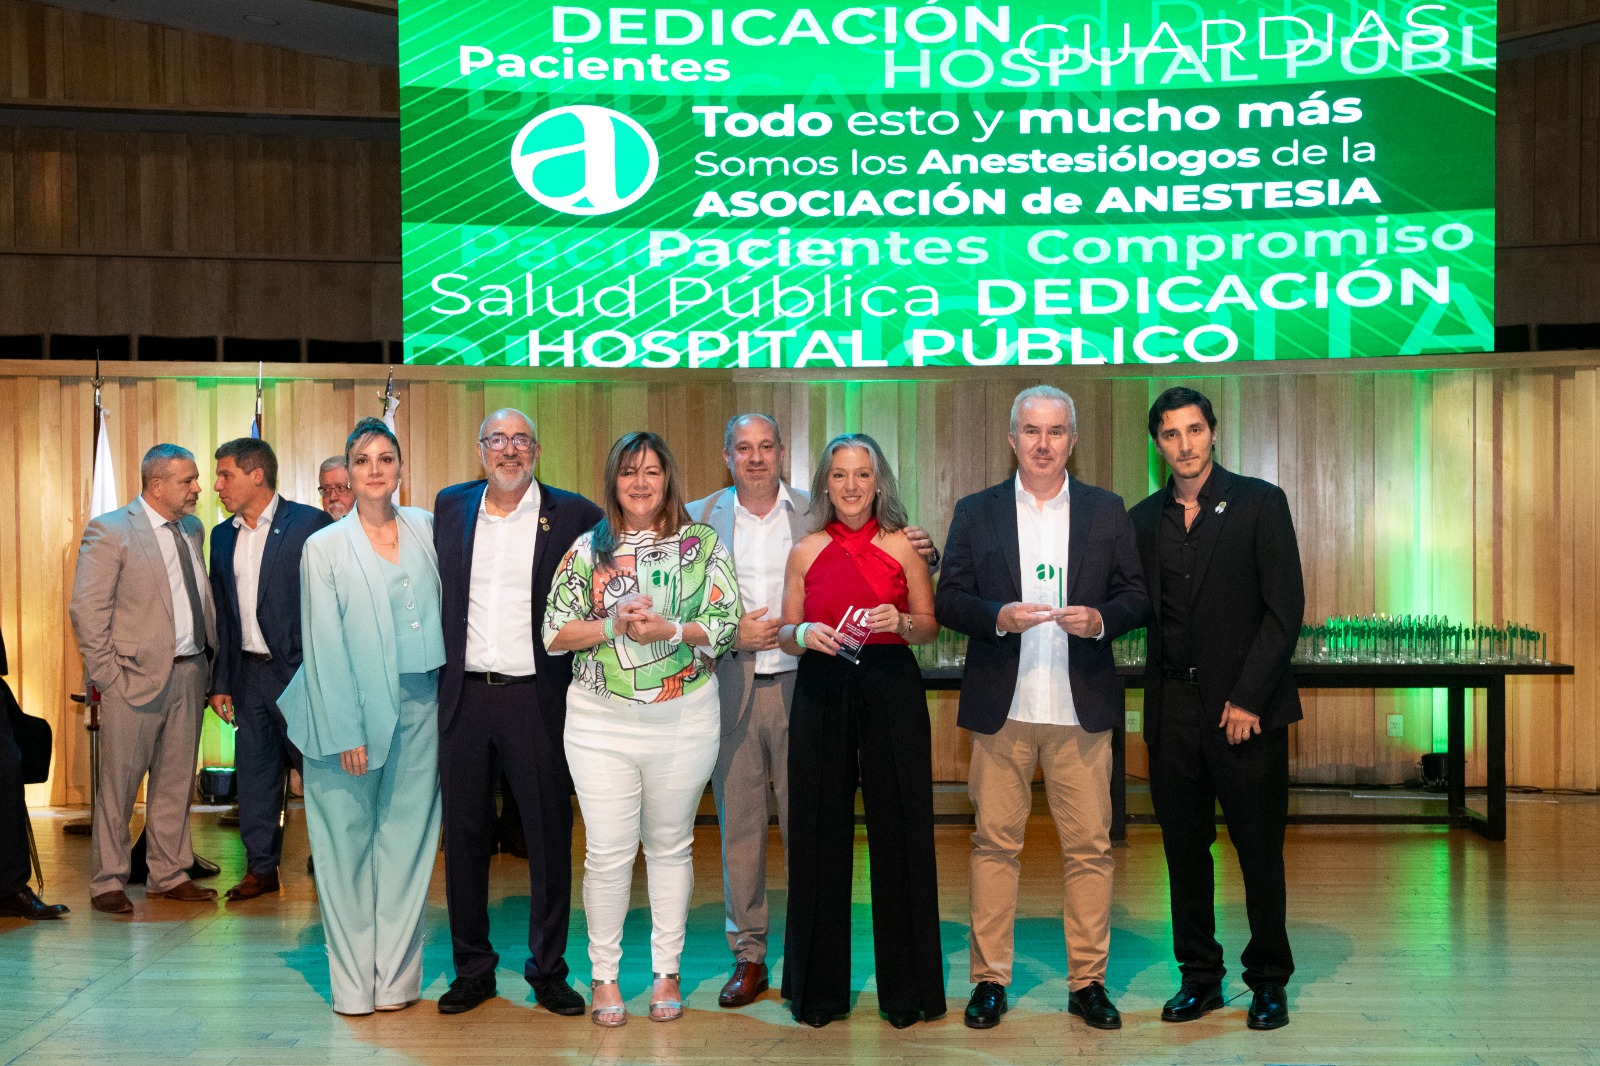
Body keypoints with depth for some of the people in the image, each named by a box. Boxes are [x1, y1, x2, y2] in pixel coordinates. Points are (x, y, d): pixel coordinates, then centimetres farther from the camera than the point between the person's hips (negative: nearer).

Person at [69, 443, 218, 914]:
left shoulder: (192, 529, 12)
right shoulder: (109, 531, -8)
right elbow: (86, 609, -10)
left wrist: (211, 658, 7)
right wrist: (107, 676, -12)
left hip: (189, 673, 6)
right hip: (137, 675, -6)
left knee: (176, 780, 12)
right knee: (119, 782, 3)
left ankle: (169, 875, 22)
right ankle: (108, 882, 15)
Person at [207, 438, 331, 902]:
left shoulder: (310, 524, -7)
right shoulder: (222, 536, 12)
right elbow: (221, 614, 16)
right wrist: (220, 682, 12)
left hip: (300, 671, -6)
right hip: (249, 673, 6)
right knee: (254, 772, 10)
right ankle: (261, 868, 20)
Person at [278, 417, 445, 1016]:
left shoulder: (425, 529, 7)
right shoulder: (325, 547, -1)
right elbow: (325, 647, -5)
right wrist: (346, 733, -10)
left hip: (419, 706, 3)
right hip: (351, 709, -2)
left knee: (406, 838, 5)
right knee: (347, 843, 2)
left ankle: (396, 977, 14)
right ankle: (353, 983, 12)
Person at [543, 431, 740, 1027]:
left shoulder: (703, 544, 3)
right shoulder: (589, 548, 4)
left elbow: (727, 625, -3)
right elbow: (555, 632, 0)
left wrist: (669, 630, -18)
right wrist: (615, 625, -15)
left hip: (684, 718, 0)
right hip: (601, 722, 0)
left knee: (671, 845, 11)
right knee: (608, 852, 2)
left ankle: (667, 971, 23)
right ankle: (604, 975, 16)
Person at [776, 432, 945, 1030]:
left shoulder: (902, 547, 4)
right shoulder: (805, 552, 8)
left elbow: (930, 627, 7)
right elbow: (785, 634, 11)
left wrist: (900, 621, -13)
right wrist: (804, 635, -11)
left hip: (891, 691, -1)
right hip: (821, 694, 1)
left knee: (898, 834, 1)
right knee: (821, 835, 4)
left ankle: (906, 986, 14)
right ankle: (820, 986, 17)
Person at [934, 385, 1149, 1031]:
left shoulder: (1106, 511, 10)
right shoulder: (975, 512, 8)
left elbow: (1137, 596, 8)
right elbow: (949, 600, 5)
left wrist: (1099, 619, -12)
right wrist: (998, 616, -14)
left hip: (1082, 709, 1)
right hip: (1001, 709, 0)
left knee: (1089, 846, 3)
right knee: (995, 843, 4)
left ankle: (1088, 980, 15)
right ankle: (990, 979, 14)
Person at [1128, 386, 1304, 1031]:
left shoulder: (1260, 503, -2)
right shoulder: (1144, 519, 10)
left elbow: (1285, 608, -7)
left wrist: (1247, 698, -12)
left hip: (1246, 707, -3)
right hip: (1173, 706, 4)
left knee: (1260, 847, 4)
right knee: (1184, 846, 9)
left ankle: (1269, 980, 18)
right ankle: (1200, 976, 21)